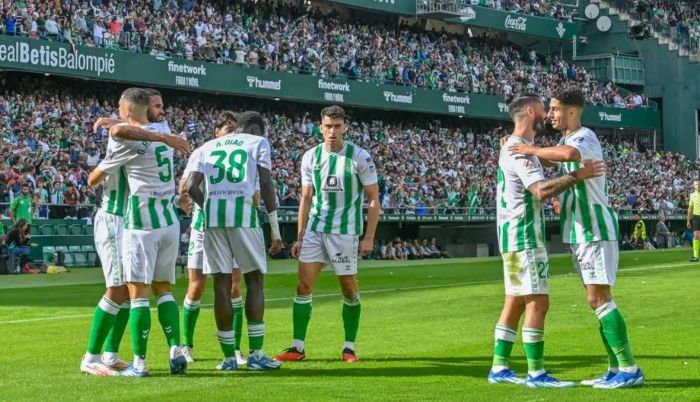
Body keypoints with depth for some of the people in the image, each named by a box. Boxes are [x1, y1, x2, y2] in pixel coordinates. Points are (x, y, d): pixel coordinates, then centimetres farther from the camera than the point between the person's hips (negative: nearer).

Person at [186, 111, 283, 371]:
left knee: (222, 283, 5)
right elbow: (266, 185, 2)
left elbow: (191, 187, 9)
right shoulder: (258, 143, 13)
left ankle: (229, 357, 7)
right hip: (243, 213, -3)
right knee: (254, 280, 6)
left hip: (212, 215, 3)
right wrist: (275, 230, 3)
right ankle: (256, 354, 1)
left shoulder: (207, 147, 22)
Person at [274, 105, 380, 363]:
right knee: (304, 286, -4)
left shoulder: (359, 157, -6)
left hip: (345, 232, -3)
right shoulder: (310, 157, 4)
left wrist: (369, 238, -9)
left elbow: (373, 199, -3)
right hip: (315, 230, 3)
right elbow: (306, 199, 11)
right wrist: (300, 237, 7)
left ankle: (349, 347, 15)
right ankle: (298, 347, 0)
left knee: (349, 289, 3)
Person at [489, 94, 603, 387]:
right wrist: (577, 175, -24)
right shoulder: (519, 149, -16)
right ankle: (536, 373, -7)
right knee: (537, 302, -9)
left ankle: (500, 368, 15)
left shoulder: (515, 146, 17)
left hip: (516, 235, 10)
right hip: (523, 235, -10)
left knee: (515, 303, 12)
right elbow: (541, 190, -27)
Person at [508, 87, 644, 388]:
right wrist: (518, 147, 14)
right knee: (597, 301, 9)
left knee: (599, 299, -13)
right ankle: (616, 369, 13)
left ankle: (630, 370, -12)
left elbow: (570, 154, -38)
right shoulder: (566, 140, 15)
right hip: (579, 233, 10)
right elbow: (550, 161, 34)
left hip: (596, 230, -10)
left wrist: (532, 149, -24)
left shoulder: (586, 137, -14)